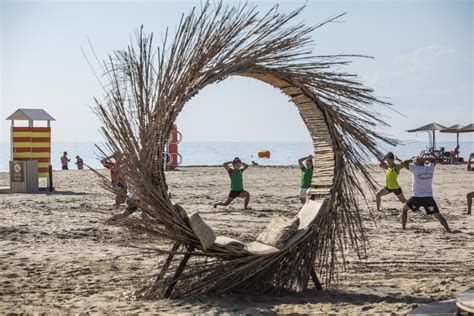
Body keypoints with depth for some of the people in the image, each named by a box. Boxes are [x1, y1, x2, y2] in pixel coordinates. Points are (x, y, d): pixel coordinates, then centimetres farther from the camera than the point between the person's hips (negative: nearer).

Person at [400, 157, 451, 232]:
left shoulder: (414, 168, -7)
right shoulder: (430, 168, 4)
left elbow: (403, 163, -1)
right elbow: (434, 160, 24)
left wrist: (412, 160, 12)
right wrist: (424, 159, 8)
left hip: (417, 197, -2)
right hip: (429, 197, 2)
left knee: (404, 208, 20)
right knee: (437, 215, 2)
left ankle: (403, 228, 18)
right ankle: (448, 230, -12)